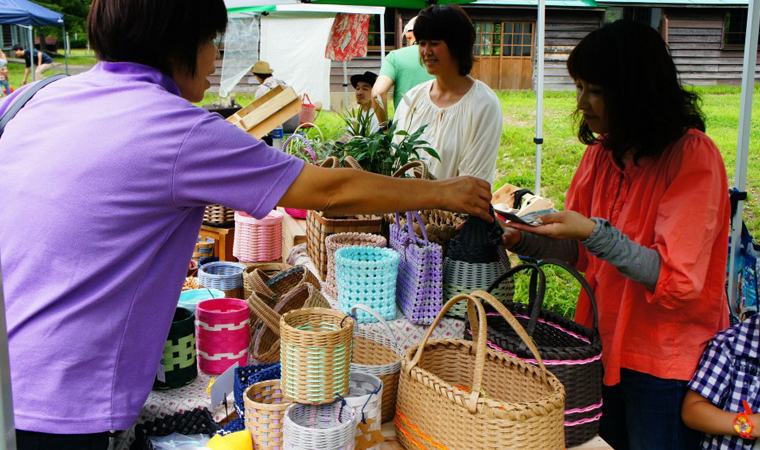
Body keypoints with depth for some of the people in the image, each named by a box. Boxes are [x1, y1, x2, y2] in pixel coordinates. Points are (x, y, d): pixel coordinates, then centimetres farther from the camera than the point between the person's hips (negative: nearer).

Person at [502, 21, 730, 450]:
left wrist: (594, 231, -31)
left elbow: (677, 279, -22)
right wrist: (521, 239, -7)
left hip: (668, 365, -6)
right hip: (608, 348, 6)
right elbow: (579, 248, 10)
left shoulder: (694, 156, -18)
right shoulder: (603, 152, 4)